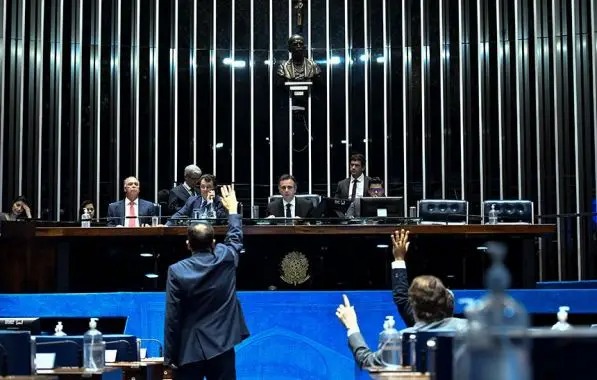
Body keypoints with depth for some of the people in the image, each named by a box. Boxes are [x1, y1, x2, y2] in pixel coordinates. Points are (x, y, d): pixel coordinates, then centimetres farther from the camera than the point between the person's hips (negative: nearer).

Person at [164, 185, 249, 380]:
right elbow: (235, 237, 22)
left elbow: (172, 317, -9)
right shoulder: (226, 259, -2)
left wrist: (170, 355, -2)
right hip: (221, 346, 2)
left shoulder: (177, 271, -9)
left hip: (189, 349, -2)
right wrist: (232, 209, 39)